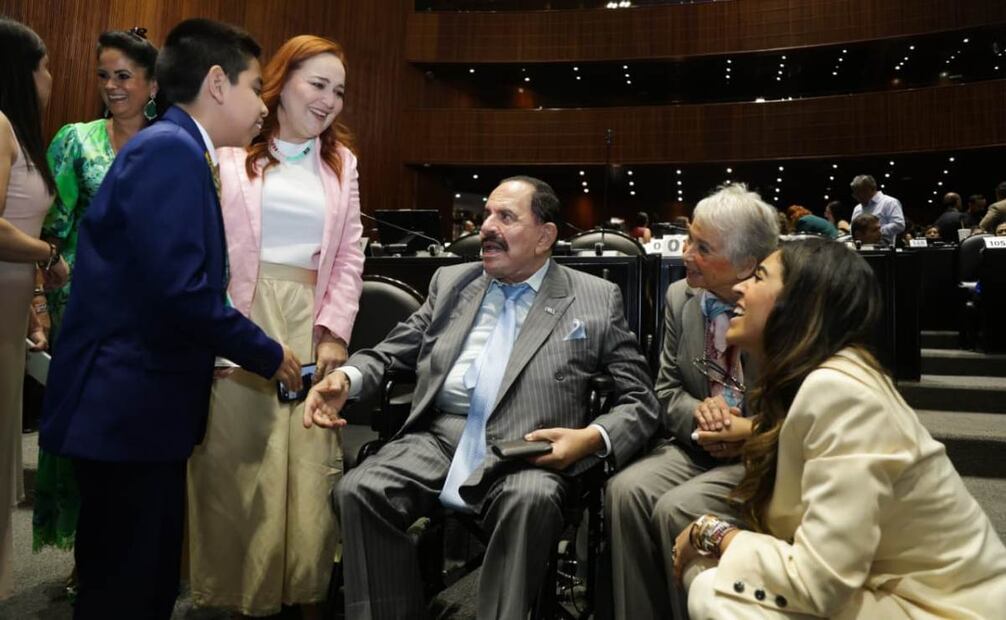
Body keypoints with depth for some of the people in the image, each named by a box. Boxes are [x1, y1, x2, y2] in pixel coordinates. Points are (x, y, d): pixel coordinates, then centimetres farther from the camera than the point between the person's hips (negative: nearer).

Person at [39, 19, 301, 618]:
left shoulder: (176, 150, 14)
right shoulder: (170, 149, -16)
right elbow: (182, 289, -25)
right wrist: (268, 355, -13)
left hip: (142, 403, 10)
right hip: (126, 406, -10)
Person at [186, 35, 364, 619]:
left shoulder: (342, 160, 15)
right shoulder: (231, 147, 3)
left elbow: (350, 255, 11)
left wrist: (335, 331, 1)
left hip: (311, 321, 3)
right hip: (239, 318, -2)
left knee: (310, 458, 2)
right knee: (238, 455, 2)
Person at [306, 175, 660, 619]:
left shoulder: (597, 300, 7)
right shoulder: (450, 281, 17)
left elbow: (640, 400, 6)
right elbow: (394, 351, 19)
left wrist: (593, 437, -13)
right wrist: (346, 377, -2)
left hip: (525, 454, -3)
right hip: (440, 438, 3)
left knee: (532, 500, -35)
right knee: (358, 491, -22)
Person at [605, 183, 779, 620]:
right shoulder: (680, 297, 3)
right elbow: (667, 391, 8)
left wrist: (751, 431, -20)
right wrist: (698, 412, -14)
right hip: (699, 444, 5)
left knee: (678, 509, -26)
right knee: (625, 490, -20)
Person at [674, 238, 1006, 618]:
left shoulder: (839, 391, -27)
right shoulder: (808, 379, 1)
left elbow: (818, 584, -29)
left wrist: (711, 534, -14)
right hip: (891, 586, 8)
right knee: (710, 572, -3)